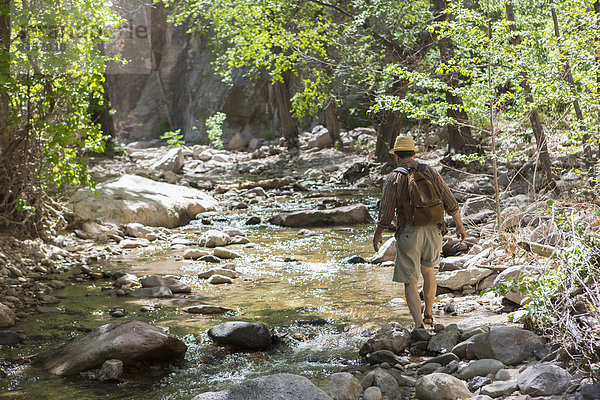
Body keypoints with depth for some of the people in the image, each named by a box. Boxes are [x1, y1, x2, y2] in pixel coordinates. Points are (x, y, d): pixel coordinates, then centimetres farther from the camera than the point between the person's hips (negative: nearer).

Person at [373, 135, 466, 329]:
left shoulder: (394, 179, -5)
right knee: (428, 270, 27)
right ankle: (428, 314, 38)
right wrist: (460, 225, 14)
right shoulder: (429, 172, 3)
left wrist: (377, 235, 11)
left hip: (408, 234, -4)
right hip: (433, 231, 4)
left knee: (410, 282, 2)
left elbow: (385, 215, -5)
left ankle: (419, 325, -8)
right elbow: (450, 201, 2)